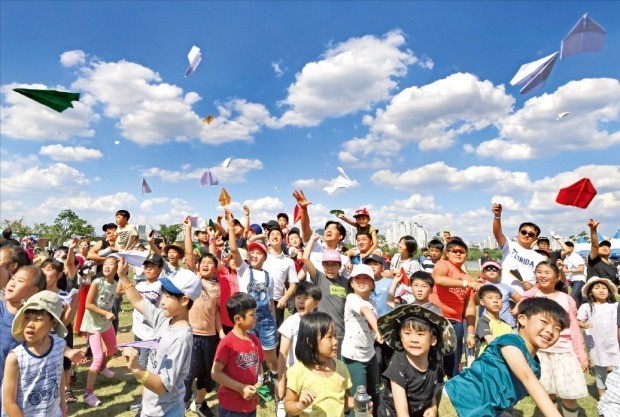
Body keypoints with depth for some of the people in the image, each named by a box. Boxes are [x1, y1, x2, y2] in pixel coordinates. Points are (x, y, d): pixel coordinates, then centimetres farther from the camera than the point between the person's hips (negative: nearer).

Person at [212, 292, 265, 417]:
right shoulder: (228, 342, -18)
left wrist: (259, 383, -6)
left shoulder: (254, 339, 2)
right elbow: (215, 373, -17)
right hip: (231, 407, -6)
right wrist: (241, 388, -18)